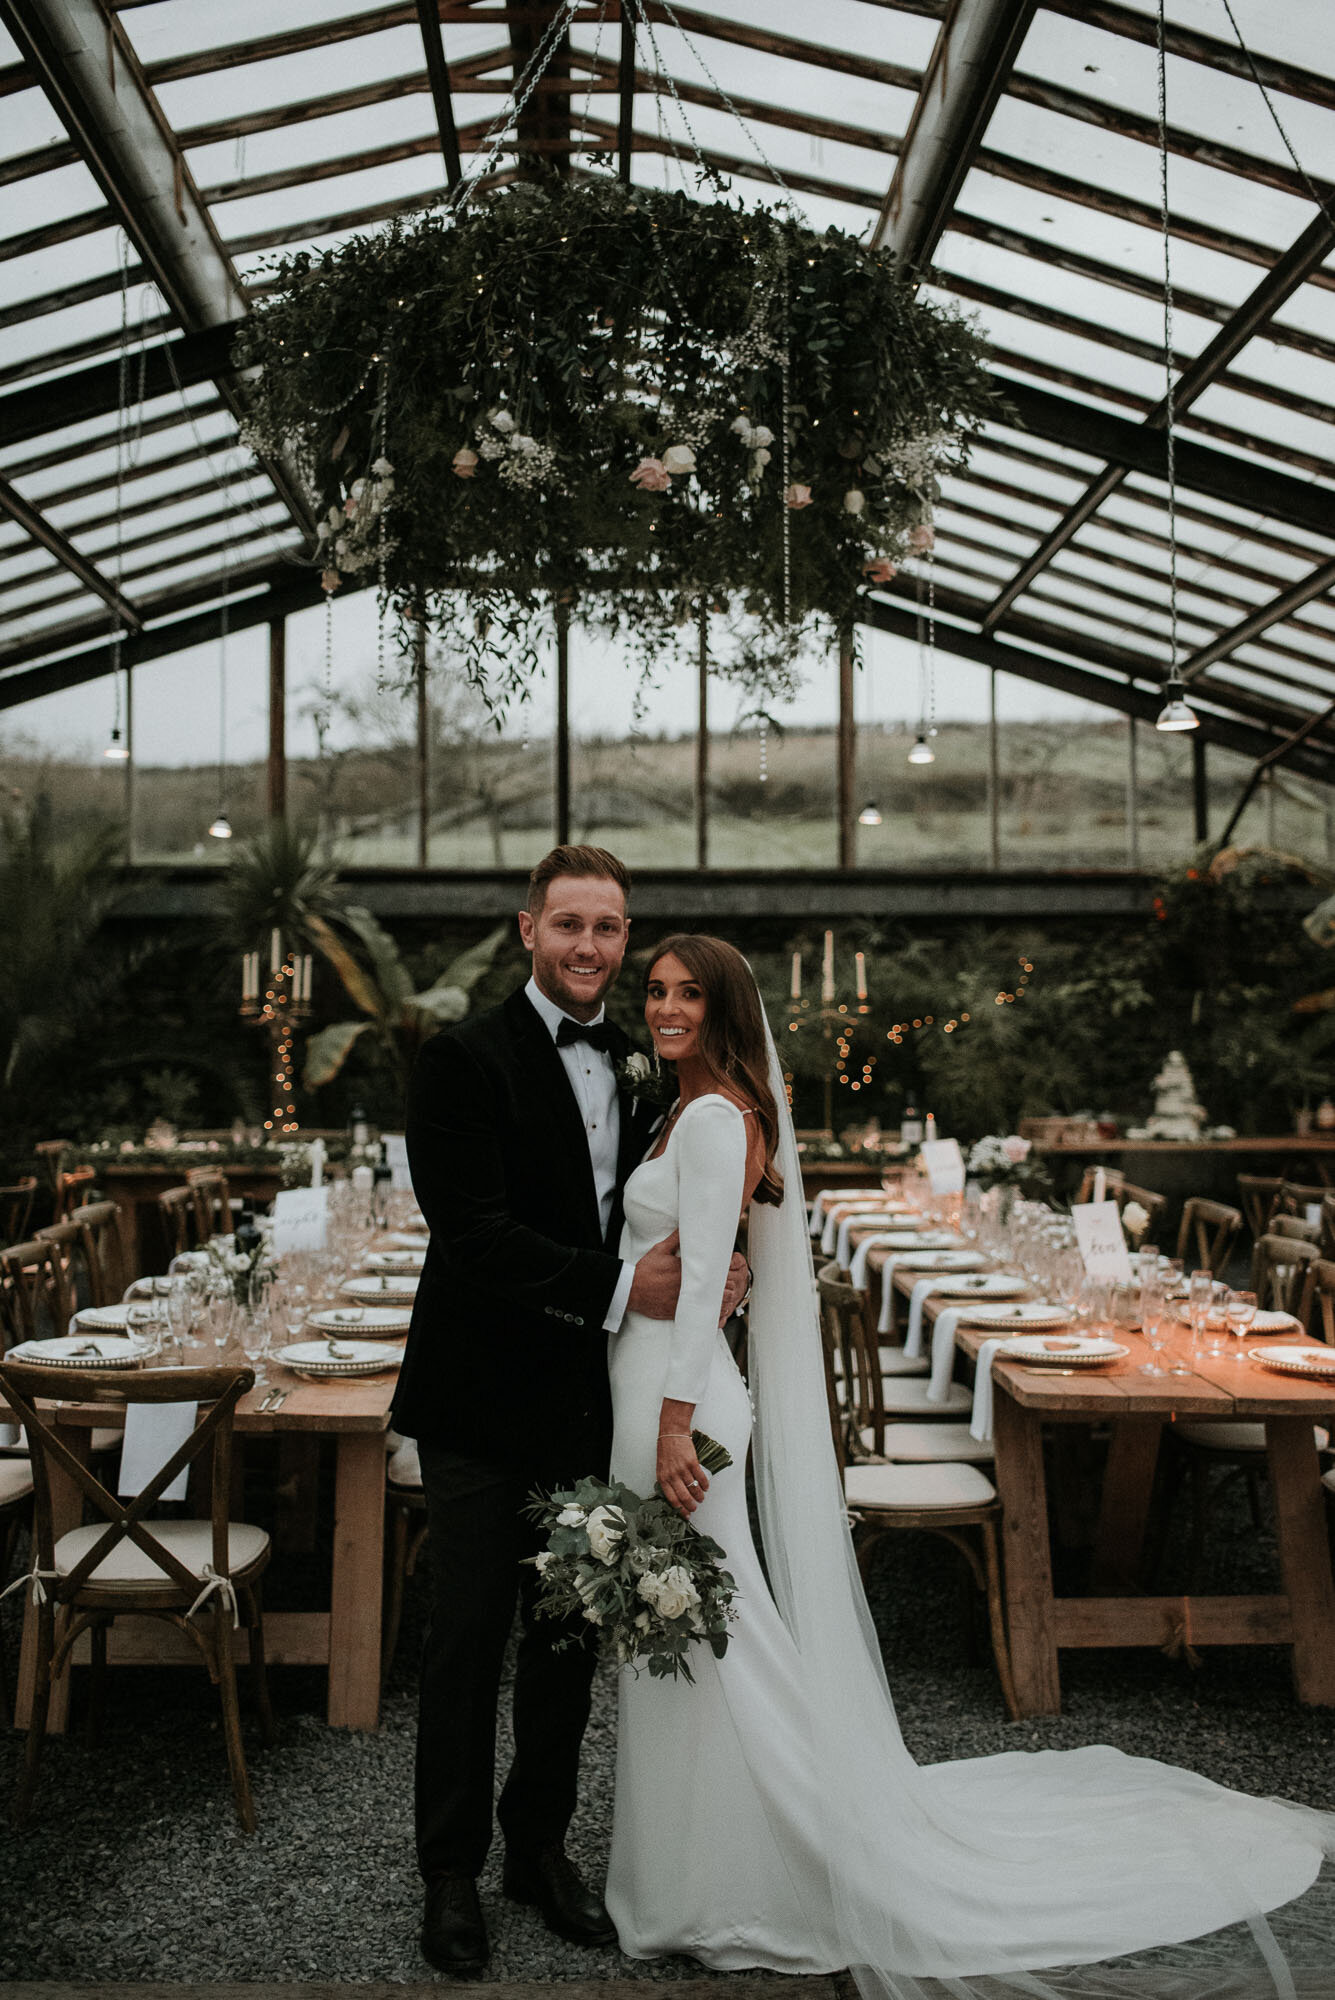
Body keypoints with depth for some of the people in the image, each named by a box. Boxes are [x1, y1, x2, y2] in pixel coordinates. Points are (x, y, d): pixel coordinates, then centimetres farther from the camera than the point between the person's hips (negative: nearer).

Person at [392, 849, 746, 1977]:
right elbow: (473, 1230, -20)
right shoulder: (467, 1059, -11)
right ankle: (453, 1873, 24)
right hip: (485, 1405, -5)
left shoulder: (641, 1063, 9)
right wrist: (621, 1287, -23)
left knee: (572, 1635, 16)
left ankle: (540, 1849, 34)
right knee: (469, 1639, 6)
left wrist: (709, 1270, -8)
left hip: (594, 1400, 6)